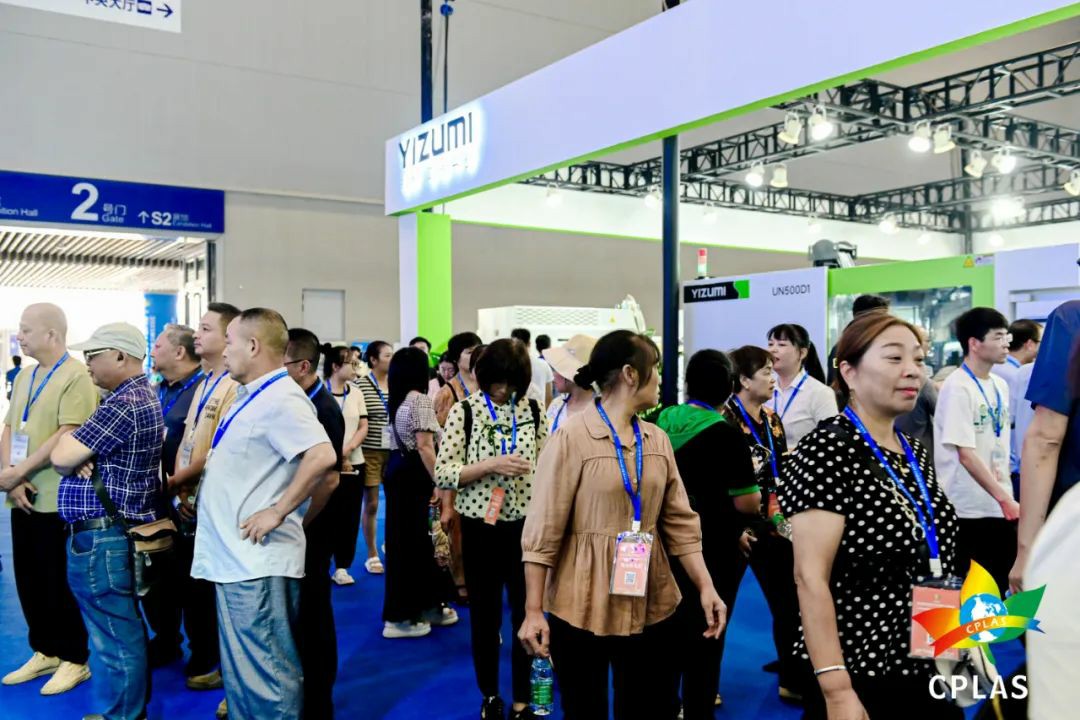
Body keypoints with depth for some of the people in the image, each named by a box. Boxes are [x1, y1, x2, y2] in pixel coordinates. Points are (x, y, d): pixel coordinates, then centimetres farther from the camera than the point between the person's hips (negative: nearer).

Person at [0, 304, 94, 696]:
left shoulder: (76, 377, -13)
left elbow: (68, 436, -21)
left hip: (56, 499, -7)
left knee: (58, 582, 2)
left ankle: (75, 659, 16)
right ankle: (46, 651, 29)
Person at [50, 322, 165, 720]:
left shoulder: (123, 405, -20)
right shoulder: (142, 395, 14)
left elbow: (60, 458, -18)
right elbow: (70, 456, 17)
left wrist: (67, 444, 4)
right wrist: (77, 455, -6)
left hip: (102, 537, -11)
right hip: (119, 529, 11)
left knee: (115, 637, 0)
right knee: (124, 631, 19)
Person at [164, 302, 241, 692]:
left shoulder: (234, 387, -17)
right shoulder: (203, 384, 12)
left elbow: (217, 453, -22)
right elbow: (186, 440, 13)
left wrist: (172, 482, -11)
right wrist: (178, 489, -1)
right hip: (187, 502, 9)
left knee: (210, 586, 4)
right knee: (189, 583, 17)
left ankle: (219, 663, 21)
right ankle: (201, 657, 33)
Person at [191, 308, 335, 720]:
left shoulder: (280, 398, -17)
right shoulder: (250, 396, 15)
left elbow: (322, 457, -31)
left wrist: (278, 512, -24)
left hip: (257, 561, -10)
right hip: (235, 558, 10)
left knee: (264, 673, -2)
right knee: (240, 670, 19)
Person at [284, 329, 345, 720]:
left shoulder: (323, 409, -17)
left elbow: (328, 478, -22)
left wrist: (298, 526, -16)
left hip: (310, 531, -8)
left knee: (312, 614, 4)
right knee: (298, 612, 17)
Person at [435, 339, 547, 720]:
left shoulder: (531, 408, 1)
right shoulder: (465, 410, -6)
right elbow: (441, 473, -10)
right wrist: (491, 465, -23)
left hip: (526, 523, 2)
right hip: (481, 526, -1)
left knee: (527, 613, 8)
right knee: (485, 616, 13)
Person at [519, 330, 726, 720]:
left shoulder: (658, 440, 6)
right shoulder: (571, 436, -12)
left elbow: (679, 521, 7)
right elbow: (543, 528, -12)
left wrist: (706, 586, -1)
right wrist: (533, 610, -13)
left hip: (651, 605, 5)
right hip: (582, 607, -5)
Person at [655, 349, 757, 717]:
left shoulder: (663, 420, -1)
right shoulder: (725, 433, -18)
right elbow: (747, 503, -19)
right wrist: (750, 479, 0)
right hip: (712, 549, -6)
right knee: (707, 634, 9)